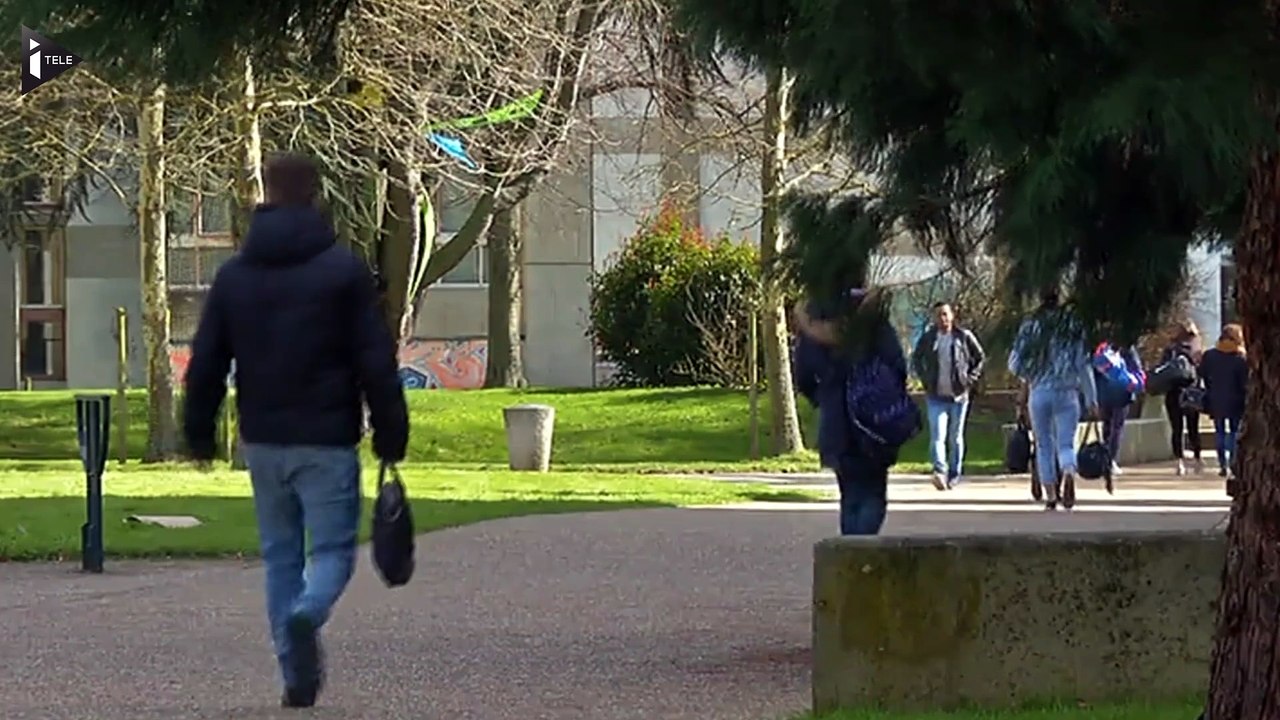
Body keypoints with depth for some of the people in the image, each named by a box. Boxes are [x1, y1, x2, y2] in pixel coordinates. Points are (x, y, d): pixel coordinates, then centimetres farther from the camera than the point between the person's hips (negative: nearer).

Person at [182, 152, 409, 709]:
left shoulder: (234, 274, 5)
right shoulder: (343, 271, -6)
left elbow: (205, 364, 7)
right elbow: (376, 362, -7)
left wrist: (199, 434, 16)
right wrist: (391, 435, -1)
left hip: (263, 441, 4)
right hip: (326, 441, -3)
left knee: (279, 554, 13)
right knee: (333, 549, 2)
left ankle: (296, 674, 8)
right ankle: (306, 615, -29)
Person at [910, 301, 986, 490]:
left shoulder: (964, 337, -2)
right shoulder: (928, 338, 2)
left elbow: (980, 358, 10)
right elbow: (916, 359, 18)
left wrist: (970, 379, 0)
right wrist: (924, 378, 6)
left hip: (958, 396, 0)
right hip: (936, 397, 0)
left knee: (956, 438, 8)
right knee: (937, 436, -15)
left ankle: (954, 475, 19)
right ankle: (940, 471, -27)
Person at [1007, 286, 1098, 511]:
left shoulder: (1029, 327, 2)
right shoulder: (1074, 326, 1)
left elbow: (1015, 364, 2)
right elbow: (1084, 365, 1)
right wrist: (1091, 399, 6)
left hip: (1039, 392, 1)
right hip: (1066, 392, -1)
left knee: (1044, 445, 11)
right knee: (1066, 443, -2)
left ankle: (1050, 495, 11)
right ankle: (1069, 474, -33)